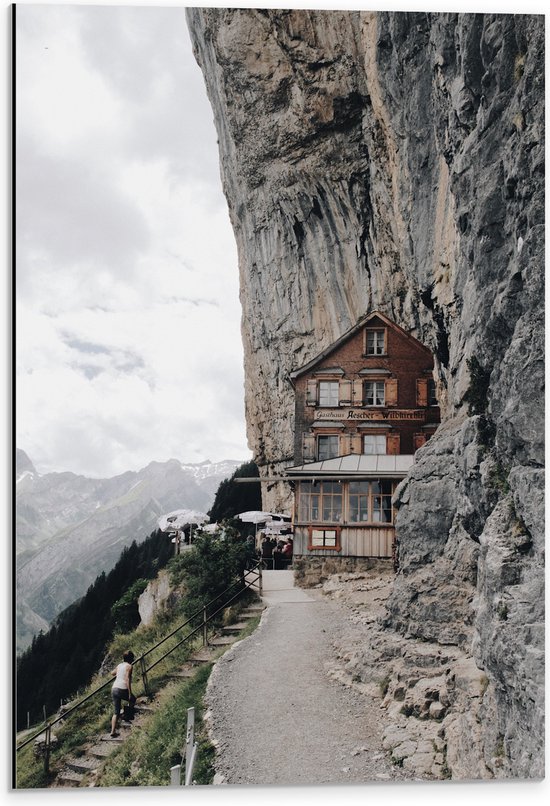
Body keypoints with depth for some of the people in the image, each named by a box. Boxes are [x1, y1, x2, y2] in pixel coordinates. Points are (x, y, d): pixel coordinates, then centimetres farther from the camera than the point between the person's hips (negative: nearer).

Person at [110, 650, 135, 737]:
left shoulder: (119, 665, 16)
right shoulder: (129, 666, -4)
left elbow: (112, 673, 33)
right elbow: (127, 679, -14)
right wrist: (130, 693, -13)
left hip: (114, 688, 6)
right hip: (122, 689, -6)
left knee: (116, 712, 10)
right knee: (133, 700, 25)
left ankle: (113, 731, 2)